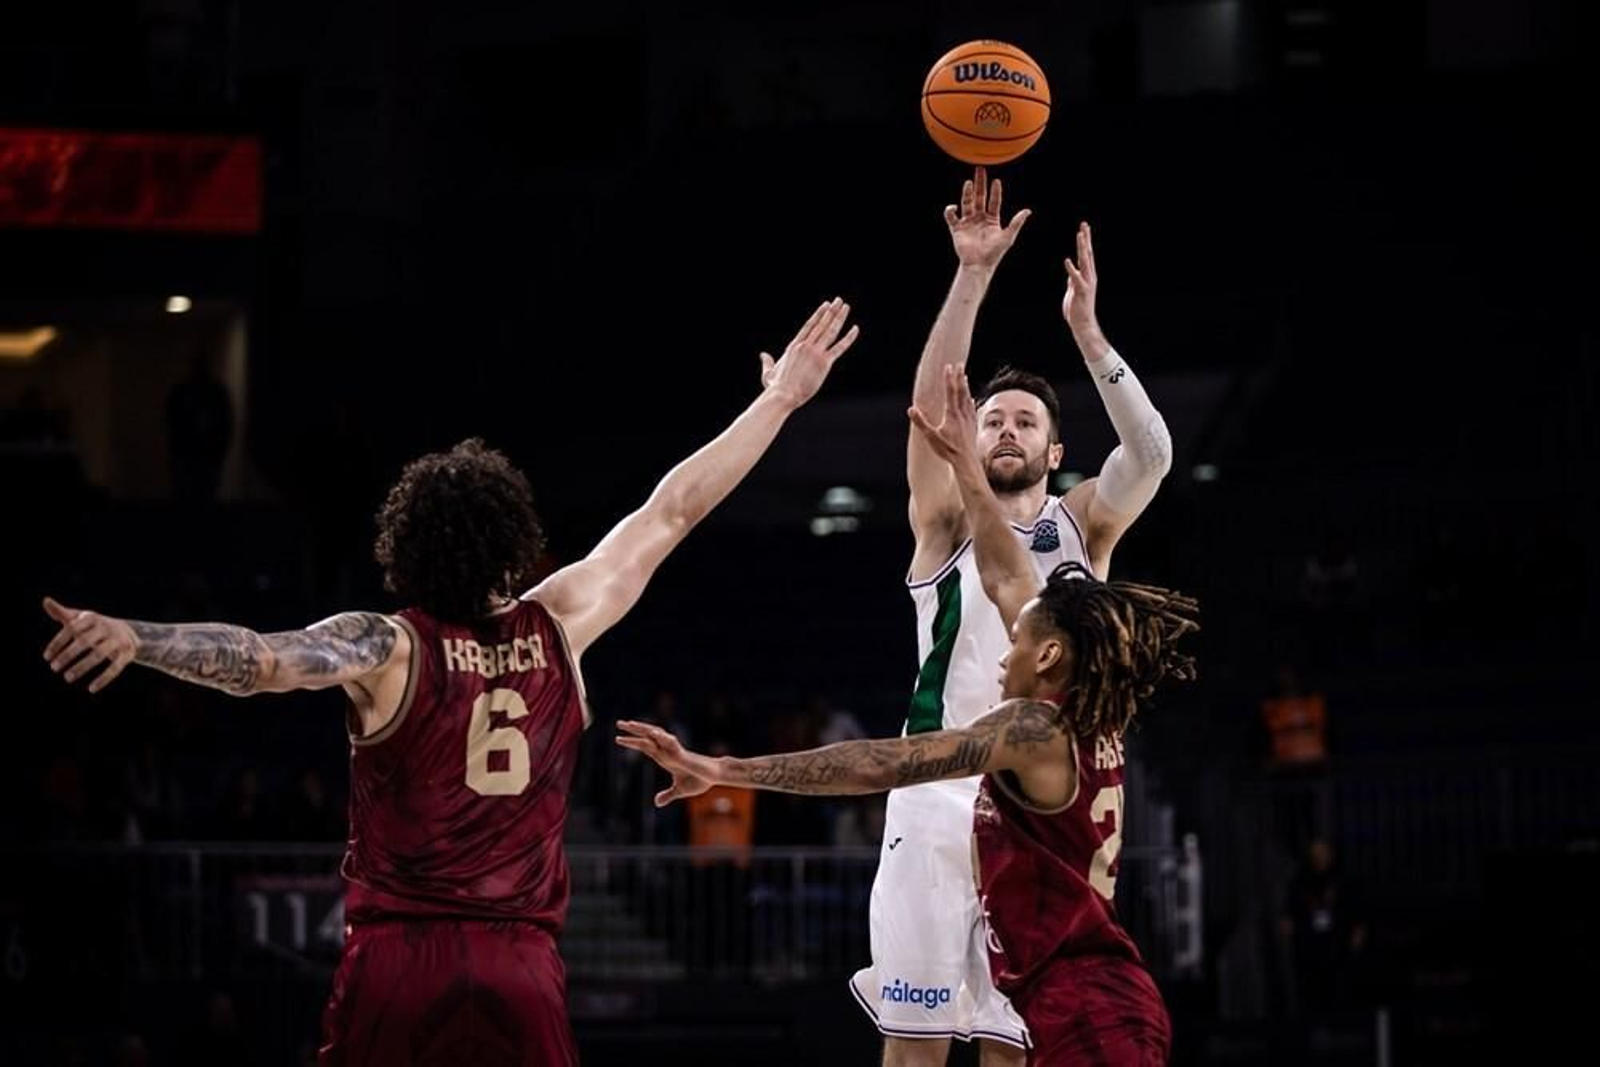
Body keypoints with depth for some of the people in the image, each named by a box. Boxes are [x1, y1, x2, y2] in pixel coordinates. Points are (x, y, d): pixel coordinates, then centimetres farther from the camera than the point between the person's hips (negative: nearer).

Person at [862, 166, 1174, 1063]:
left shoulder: (1084, 525, 13)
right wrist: (973, 276, -14)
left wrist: (1086, 331, -14)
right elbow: (929, 403, -5)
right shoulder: (948, 523, 10)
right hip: (939, 794, -1)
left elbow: (1152, 452, -6)